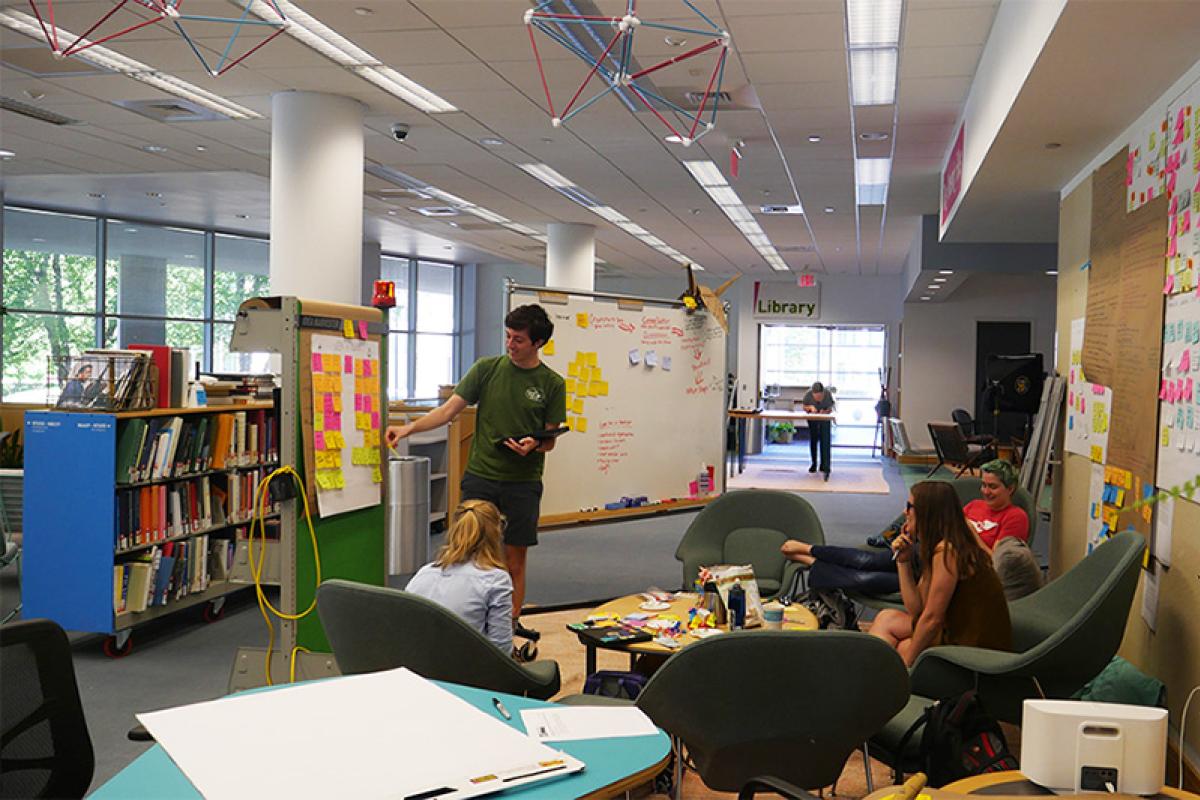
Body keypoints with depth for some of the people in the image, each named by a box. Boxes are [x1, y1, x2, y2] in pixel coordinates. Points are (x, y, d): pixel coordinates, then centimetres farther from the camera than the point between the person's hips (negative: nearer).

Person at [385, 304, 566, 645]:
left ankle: (512, 624, 16)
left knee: (515, 559, 5)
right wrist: (408, 428, -12)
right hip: (480, 476, 1)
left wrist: (534, 446, -17)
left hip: (522, 482, -1)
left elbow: (550, 440, 6)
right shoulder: (487, 368, 2)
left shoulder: (552, 384, 0)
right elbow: (449, 410, 1)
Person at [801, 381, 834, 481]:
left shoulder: (828, 393, -24)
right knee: (813, 441, 6)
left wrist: (825, 411, -31)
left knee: (825, 442, -11)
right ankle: (814, 464, 21)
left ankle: (825, 467, -10)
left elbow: (830, 408, -10)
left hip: (825, 419, -1)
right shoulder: (808, 394, -23)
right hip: (812, 419, 1)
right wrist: (810, 407, -27)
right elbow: (804, 406, -7)